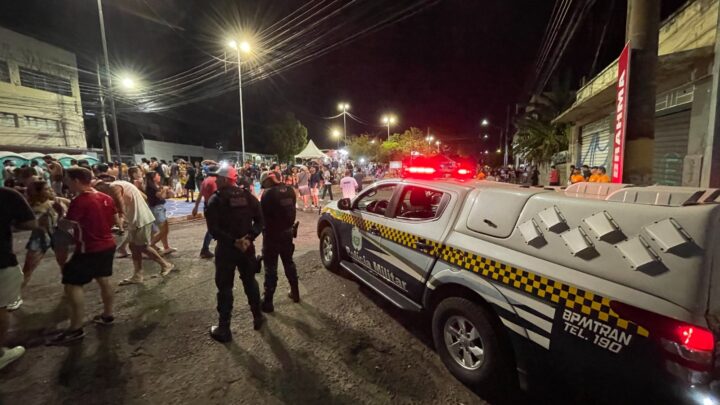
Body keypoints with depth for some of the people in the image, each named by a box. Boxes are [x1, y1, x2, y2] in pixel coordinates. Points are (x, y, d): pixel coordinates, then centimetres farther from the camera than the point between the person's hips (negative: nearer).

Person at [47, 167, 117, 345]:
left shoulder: (79, 201, -18)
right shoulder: (106, 198, 5)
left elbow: (65, 226, -13)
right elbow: (115, 221, 14)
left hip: (89, 249, -8)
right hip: (108, 245, 8)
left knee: (72, 284, 0)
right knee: (103, 280, 19)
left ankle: (76, 329, 4)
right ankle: (107, 315, 29)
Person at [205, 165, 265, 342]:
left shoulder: (216, 200, -10)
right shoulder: (248, 196, 1)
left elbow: (213, 229, -18)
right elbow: (259, 220, -2)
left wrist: (233, 241, -17)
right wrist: (249, 238, -9)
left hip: (226, 249, -4)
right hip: (246, 246, 4)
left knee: (224, 287, 7)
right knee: (250, 282, 18)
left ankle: (223, 329, 16)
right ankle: (257, 317, 29)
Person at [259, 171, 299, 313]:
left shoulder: (268, 193, -17)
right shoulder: (289, 190, 2)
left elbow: (262, 214, -12)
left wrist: (263, 228, 5)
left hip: (272, 234, -6)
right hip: (287, 231, 6)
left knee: (271, 267, 2)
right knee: (289, 262, 19)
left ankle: (267, 301, 10)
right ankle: (295, 292, 30)